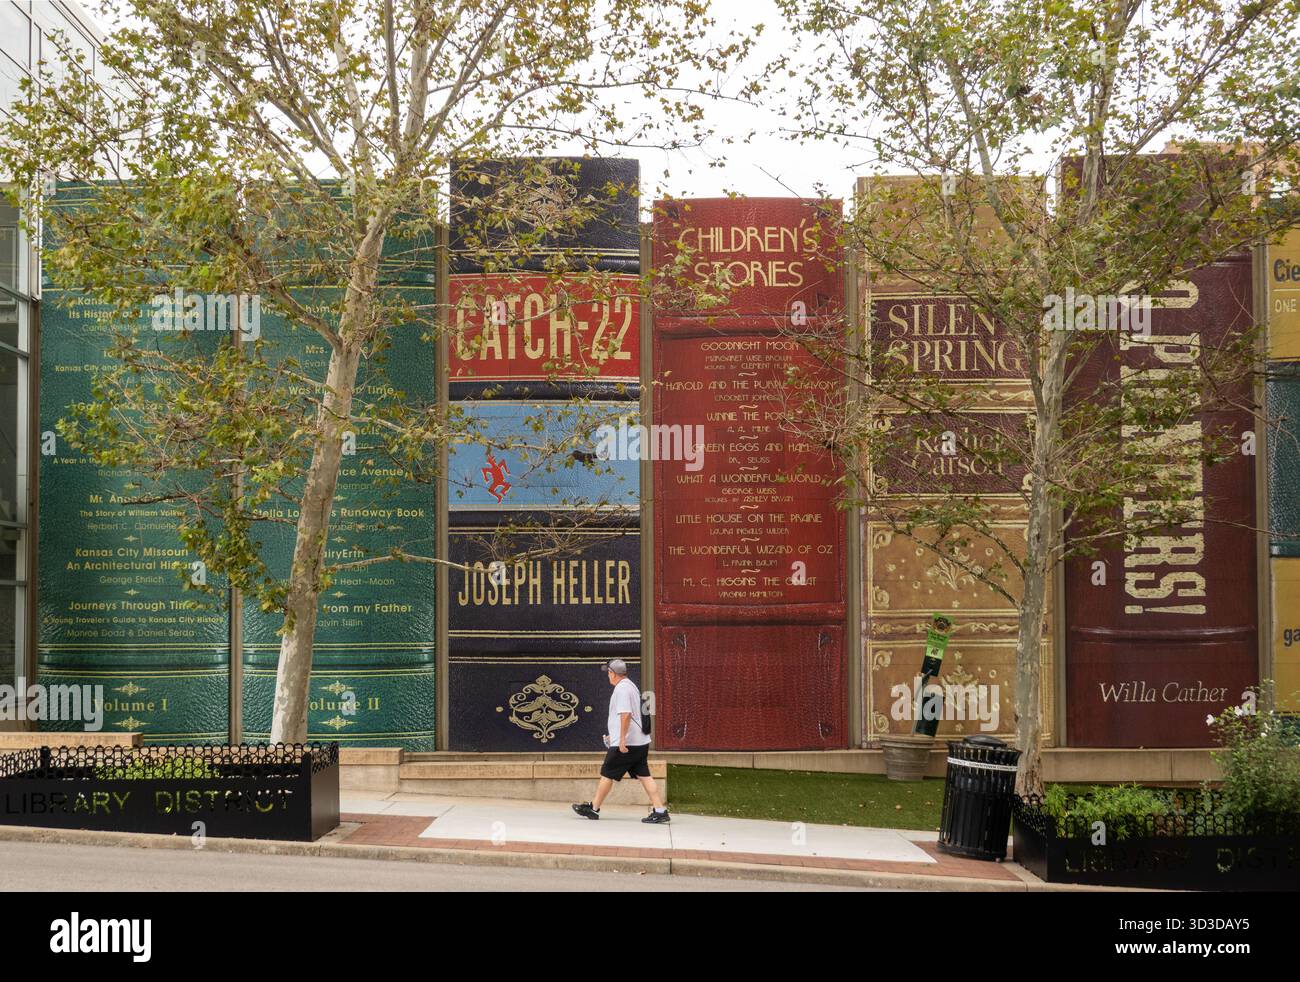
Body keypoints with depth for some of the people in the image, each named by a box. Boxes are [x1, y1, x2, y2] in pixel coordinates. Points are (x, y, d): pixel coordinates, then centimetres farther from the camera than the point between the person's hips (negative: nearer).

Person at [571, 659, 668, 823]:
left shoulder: (621, 689, -13)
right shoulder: (630, 685, 19)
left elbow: (625, 714, -23)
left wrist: (622, 739, -23)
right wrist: (614, 735, 33)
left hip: (626, 743, -9)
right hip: (640, 742, 9)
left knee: (607, 774, 3)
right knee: (644, 776, 4)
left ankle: (593, 808, 12)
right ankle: (660, 810, -2)